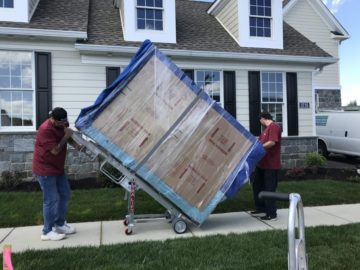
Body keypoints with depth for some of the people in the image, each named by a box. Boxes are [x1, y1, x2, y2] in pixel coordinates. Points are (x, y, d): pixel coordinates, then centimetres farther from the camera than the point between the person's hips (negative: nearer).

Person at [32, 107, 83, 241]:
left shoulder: (62, 123, 0)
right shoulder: (46, 130, -26)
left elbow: (68, 137, 16)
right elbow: (55, 150, -25)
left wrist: (75, 144, -4)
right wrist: (66, 136, -20)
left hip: (58, 167, 9)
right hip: (45, 169, -9)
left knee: (65, 195, 14)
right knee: (51, 199, -6)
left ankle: (60, 224, 27)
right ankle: (47, 232, 7)